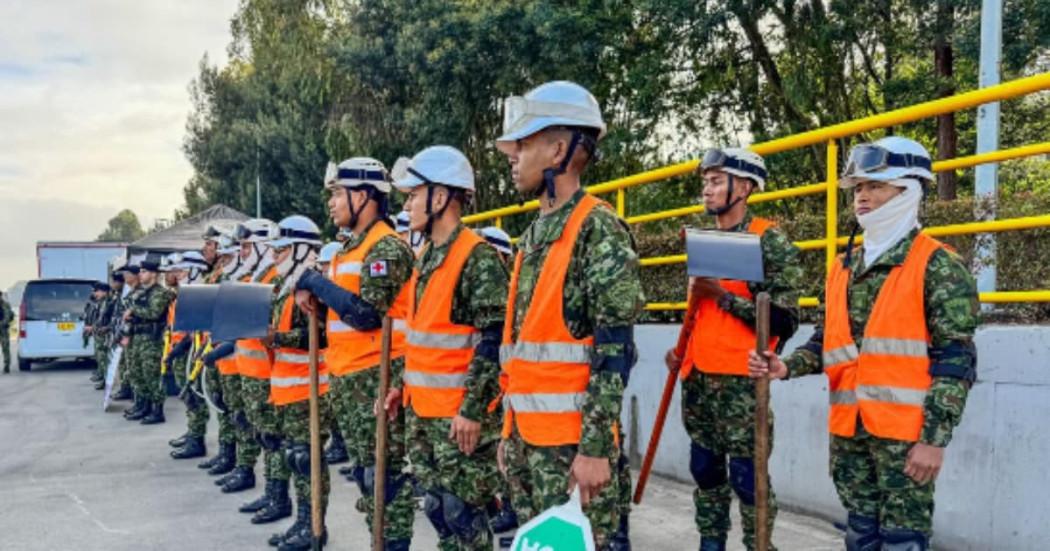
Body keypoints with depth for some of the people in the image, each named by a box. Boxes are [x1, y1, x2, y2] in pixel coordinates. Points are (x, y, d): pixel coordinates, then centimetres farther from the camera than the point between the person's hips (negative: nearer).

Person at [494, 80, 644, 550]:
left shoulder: (599, 231, -11)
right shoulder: (534, 235, 14)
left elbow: (614, 352, -17)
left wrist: (596, 447, -20)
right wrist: (510, 430, 18)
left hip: (575, 441, -8)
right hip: (528, 437, 8)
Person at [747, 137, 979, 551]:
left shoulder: (937, 264, -6)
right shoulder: (843, 267, 14)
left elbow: (955, 360, -10)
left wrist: (934, 438, -16)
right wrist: (788, 367, -1)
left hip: (905, 433, -6)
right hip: (848, 431, 6)